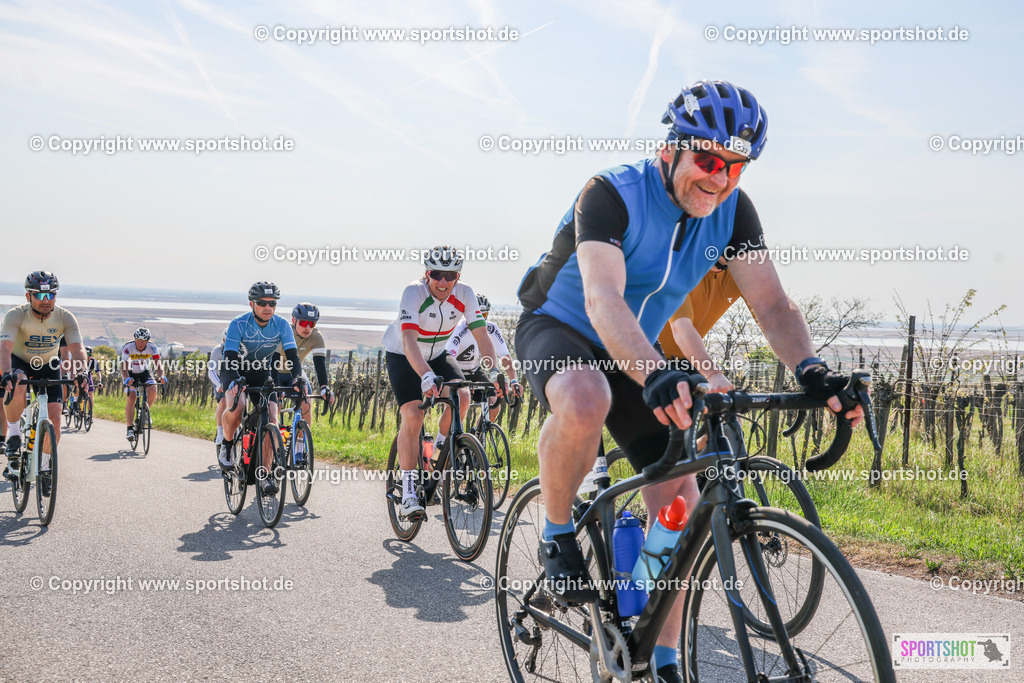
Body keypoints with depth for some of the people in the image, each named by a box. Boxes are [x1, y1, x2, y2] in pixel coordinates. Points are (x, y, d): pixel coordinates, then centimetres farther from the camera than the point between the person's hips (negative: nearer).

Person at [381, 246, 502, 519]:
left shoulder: (464, 294, -18)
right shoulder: (414, 292, -30)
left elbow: (482, 336, -17)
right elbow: (409, 341, -41)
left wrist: (494, 371, -33)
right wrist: (426, 375, -56)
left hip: (437, 355, 4)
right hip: (402, 356, -4)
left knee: (462, 396, -21)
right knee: (413, 417, -20)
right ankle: (408, 490, -13)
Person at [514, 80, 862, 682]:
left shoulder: (733, 211, -10)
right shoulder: (613, 193, -27)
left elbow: (770, 300, -18)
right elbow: (602, 299, -42)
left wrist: (810, 368, -39)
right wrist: (655, 374, -59)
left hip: (636, 353, 5)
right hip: (559, 328, -5)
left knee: (679, 498, -7)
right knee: (585, 401, -41)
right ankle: (558, 536, -13)